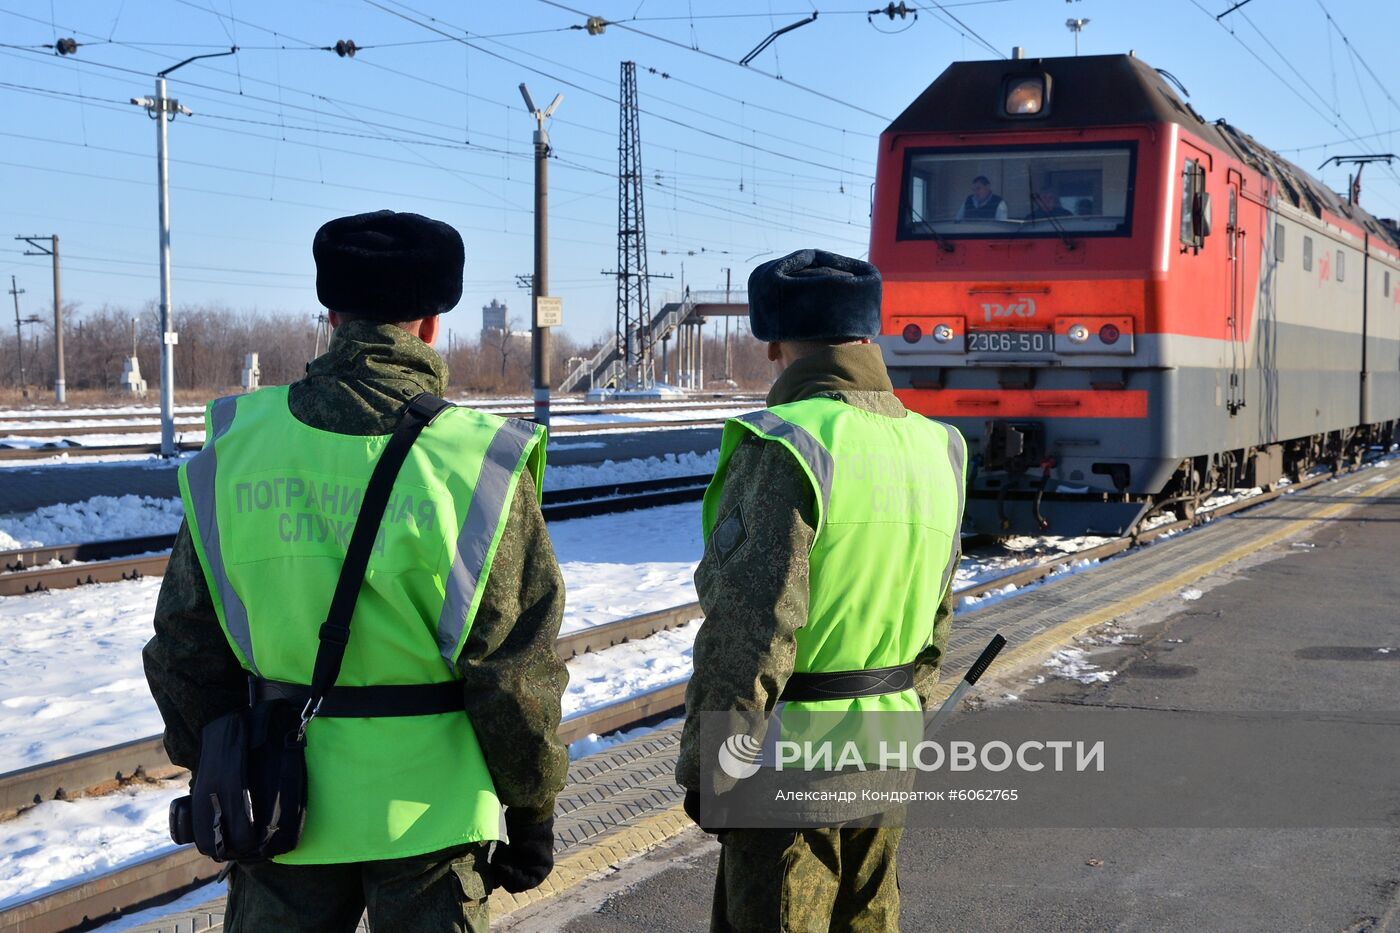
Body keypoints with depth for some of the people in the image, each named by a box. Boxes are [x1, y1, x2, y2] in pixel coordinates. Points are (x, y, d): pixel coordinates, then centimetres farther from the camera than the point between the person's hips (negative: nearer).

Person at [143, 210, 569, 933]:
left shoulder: (236, 444, -5)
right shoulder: (479, 464, -15)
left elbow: (186, 650, 2)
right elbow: (516, 673, -11)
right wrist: (533, 810, 3)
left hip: (281, 814, 3)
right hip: (426, 815, -2)